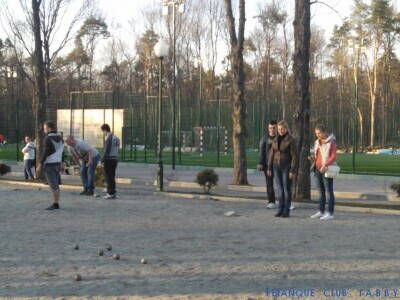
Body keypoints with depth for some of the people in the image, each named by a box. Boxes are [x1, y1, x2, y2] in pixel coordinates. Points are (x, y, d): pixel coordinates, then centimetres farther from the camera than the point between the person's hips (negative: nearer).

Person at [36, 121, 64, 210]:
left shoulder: (48, 139, -15)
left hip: (49, 165, -8)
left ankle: (55, 204, -6)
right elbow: (62, 151, 15)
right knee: (56, 185, 10)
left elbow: (45, 153, -19)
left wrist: (40, 165, -15)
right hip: (57, 164, 8)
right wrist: (60, 163, 23)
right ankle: (56, 203, 12)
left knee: (53, 185, -7)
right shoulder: (60, 138, 10)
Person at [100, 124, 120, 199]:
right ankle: (113, 193, 14)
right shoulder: (116, 138, 12)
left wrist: (102, 161, -16)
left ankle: (111, 194, -2)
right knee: (112, 177, 13)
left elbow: (106, 151, -20)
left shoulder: (108, 138, -16)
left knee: (108, 177, -2)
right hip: (115, 159, 8)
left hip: (108, 159, -8)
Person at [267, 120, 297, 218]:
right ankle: (281, 210, 12)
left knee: (287, 189, -1)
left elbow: (294, 156, -12)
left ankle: (287, 211, 5)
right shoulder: (276, 140, 8)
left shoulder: (291, 140, -10)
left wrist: (292, 171, -16)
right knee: (279, 188, 6)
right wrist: (269, 168, 6)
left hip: (287, 167, -5)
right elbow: (272, 154, 10)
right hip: (276, 167, 5)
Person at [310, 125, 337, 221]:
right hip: (317, 169, 7)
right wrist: (312, 157, -1)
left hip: (327, 169, -7)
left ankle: (330, 213, -4)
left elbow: (333, 157, -15)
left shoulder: (331, 142, -9)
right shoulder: (317, 142, 13)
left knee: (329, 191, -5)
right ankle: (321, 212, 15)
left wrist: (325, 165, -27)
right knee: (321, 191, 10)